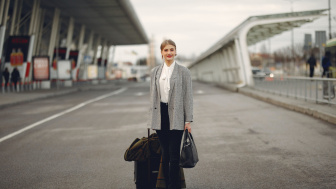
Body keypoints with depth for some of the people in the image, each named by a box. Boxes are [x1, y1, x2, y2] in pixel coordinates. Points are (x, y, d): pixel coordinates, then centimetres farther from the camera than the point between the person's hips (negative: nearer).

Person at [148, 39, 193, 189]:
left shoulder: (183, 72, 1)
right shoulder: (155, 72, 10)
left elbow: (188, 96, -1)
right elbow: (152, 96, 14)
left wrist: (188, 120, -6)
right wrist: (152, 118, 10)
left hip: (176, 116, -3)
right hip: (160, 115, 3)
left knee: (174, 155, -5)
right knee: (165, 154, 7)